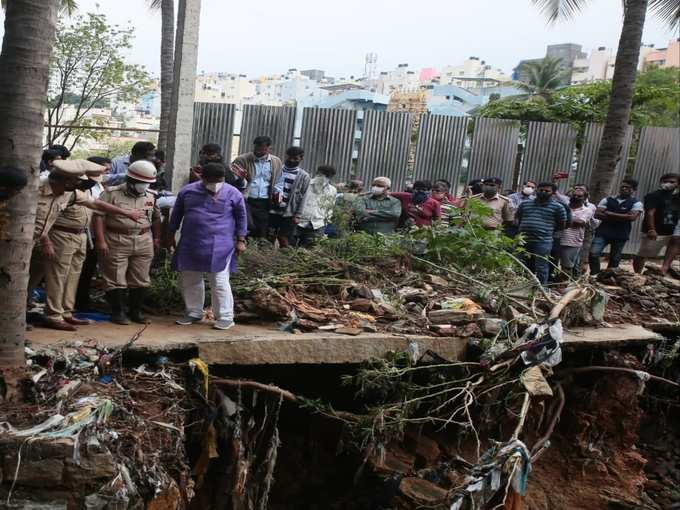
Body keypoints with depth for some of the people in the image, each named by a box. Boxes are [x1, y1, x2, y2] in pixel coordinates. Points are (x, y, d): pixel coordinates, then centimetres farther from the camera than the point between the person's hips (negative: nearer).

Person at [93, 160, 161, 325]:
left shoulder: (151, 197, 9)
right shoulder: (112, 194, -7)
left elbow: (156, 218, 21)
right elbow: (99, 216, -11)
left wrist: (156, 239, 17)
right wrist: (100, 241, -16)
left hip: (143, 243, 4)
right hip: (116, 243, -4)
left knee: (140, 280, 9)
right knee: (116, 280, 1)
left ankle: (136, 311, 21)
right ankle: (118, 312, 12)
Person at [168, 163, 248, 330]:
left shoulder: (233, 194, -5)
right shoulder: (187, 191, 2)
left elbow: (241, 217, 3)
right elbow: (176, 214, 14)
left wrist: (241, 240, 0)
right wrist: (171, 235, 17)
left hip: (219, 246, -4)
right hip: (190, 245, 4)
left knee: (219, 282, -4)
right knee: (189, 280, 11)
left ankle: (225, 317, 7)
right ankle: (194, 313, 27)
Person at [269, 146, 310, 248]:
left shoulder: (303, 176, 1)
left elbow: (302, 197, -1)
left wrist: (297, 215, -6)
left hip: (289, 214, -2)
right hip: (273, 211, 2)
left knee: (284, 241, 1)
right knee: (269, 239, 4)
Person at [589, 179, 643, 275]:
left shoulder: (636, 203, 3)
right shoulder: (607, 200, 10)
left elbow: (631, 217, -14)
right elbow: (598, 214, -1)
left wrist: (609, 214, -9)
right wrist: (621, 218, -9)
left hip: (621, 235, -1)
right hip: (603, 231, 1)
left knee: (614, 259, 6)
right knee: (593, 253, -13)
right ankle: (594, 275, 0)